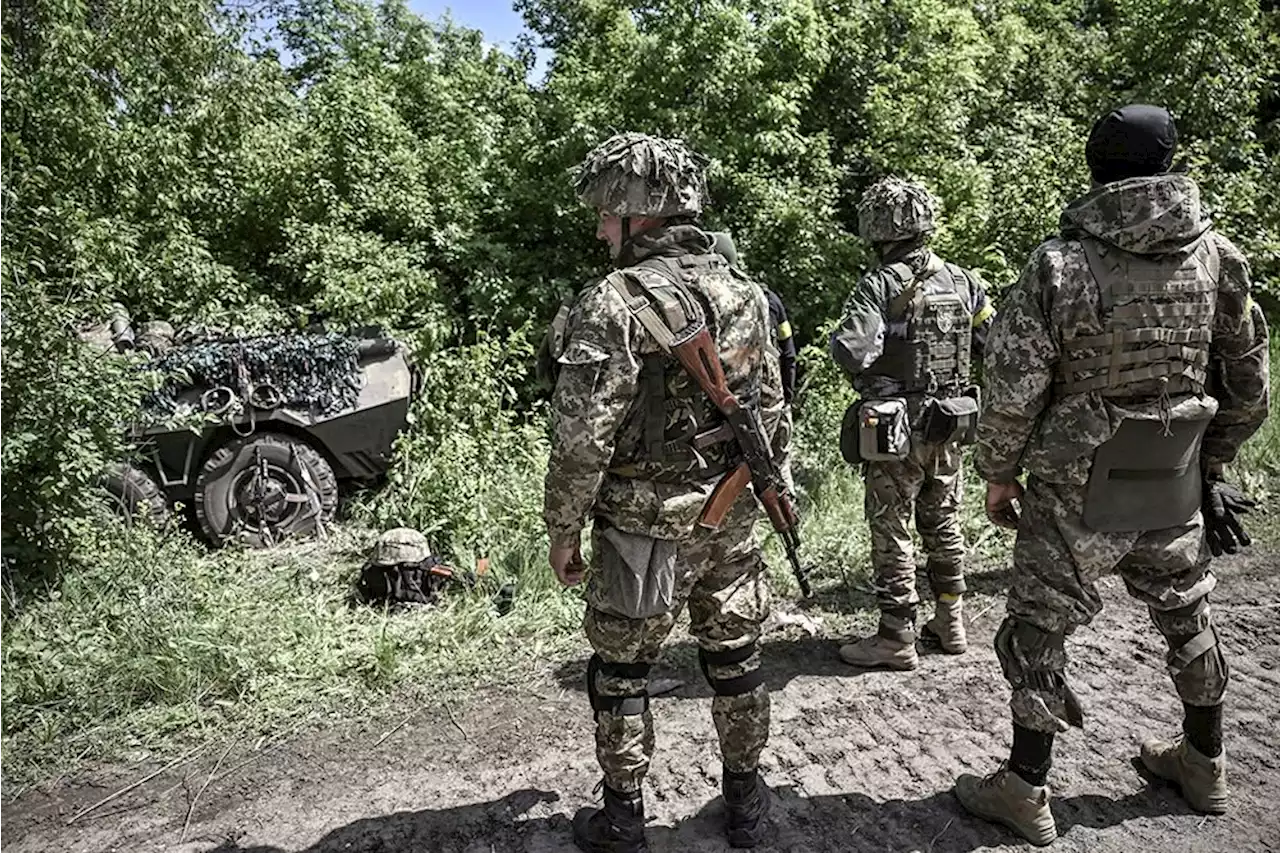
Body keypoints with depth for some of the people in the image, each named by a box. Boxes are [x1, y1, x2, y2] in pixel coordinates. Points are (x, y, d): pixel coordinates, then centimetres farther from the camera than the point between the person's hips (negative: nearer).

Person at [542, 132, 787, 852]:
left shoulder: (614, 304, -18)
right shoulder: (746, 292, 3)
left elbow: (582, 439, -19)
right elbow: (771, 407, 10)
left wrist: (564, 531, -6)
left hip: (646, 527, -5)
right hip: (732, 520, 6)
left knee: (622, 671, 12)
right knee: (736, 657, 18)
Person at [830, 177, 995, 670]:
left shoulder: (880, 285, -15)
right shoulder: (961, 281, 3)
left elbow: (852, 352, -27)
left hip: (896, 429, -6)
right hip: (949, 426, 6)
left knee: (891, 532, 4)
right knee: (943, 524, 19)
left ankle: (897, 638, 11)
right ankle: (950, 624, 30)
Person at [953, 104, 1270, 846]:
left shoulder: (1060, 264, -14)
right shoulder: (1220, 256, -1)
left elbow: (1013, 389, -14)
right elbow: (1249, 383, 6)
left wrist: (999, 474, 0)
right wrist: (1212, 461, 20)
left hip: (1075, 494, -4)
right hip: (1175, 492, 5)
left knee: (1039, 633, 9)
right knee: (1189, 621, 24)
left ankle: (1026, 791, 20)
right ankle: (1205, 765, 43)